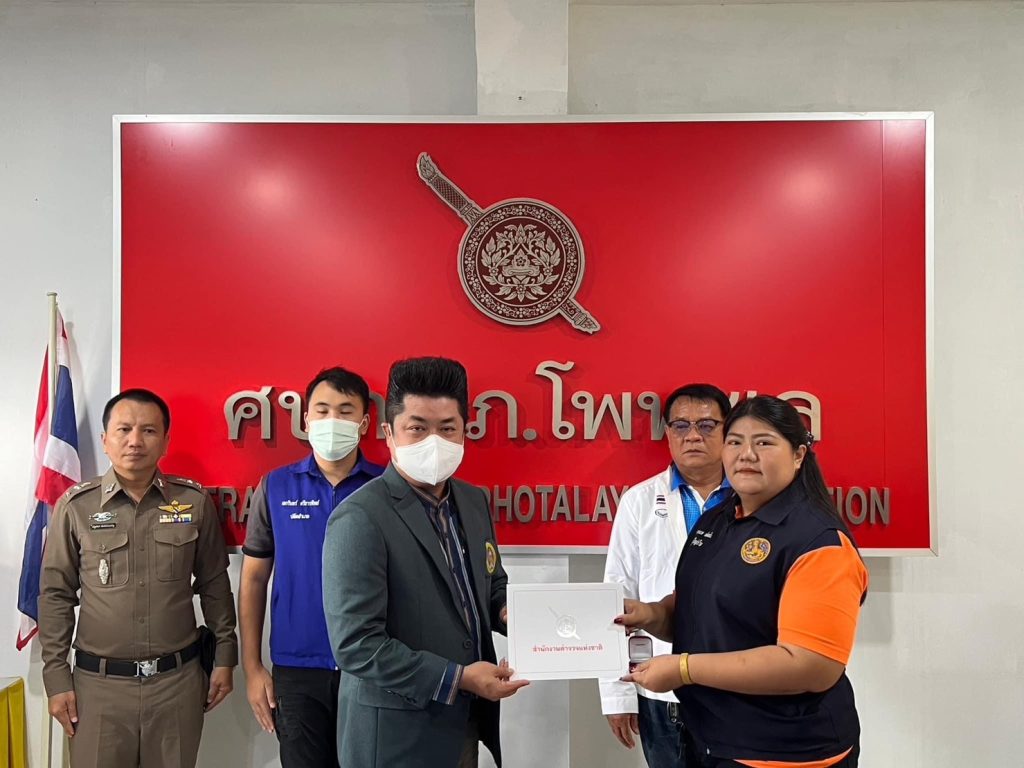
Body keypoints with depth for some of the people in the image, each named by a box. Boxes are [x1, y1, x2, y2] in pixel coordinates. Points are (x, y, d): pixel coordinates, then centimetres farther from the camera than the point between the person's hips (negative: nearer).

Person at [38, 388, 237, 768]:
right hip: (98, 682, 0)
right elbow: (56, 595, 2)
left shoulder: (195, 501, -2)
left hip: (179, 679, 1)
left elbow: (215, 585, 5)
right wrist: (56, 676, 1)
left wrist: (225, 656, 6)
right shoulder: (75, 506, -3)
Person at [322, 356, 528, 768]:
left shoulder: (474, 501, 2)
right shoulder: (360, 518, -21)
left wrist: (507, 611, -6)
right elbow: (354, 646, -22)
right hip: (398, 734, -7)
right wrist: (457, 678, -20)